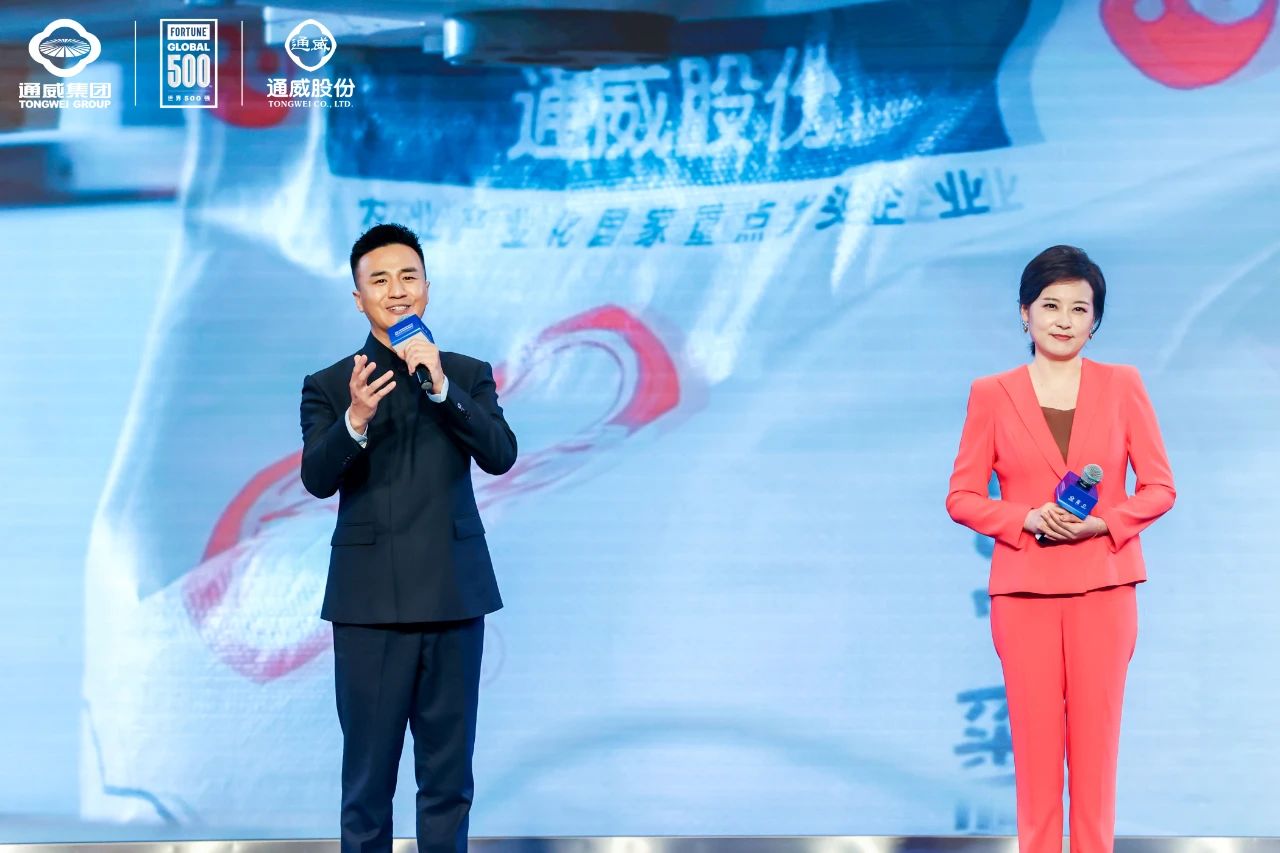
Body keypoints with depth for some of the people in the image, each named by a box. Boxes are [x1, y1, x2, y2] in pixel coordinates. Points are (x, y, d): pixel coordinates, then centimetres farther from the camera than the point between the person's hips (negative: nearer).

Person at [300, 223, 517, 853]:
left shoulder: (469, 375, 8)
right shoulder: (328, 387, 4)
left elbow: (500, 456, -7)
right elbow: (317, 479, -10)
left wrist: (442, 388, -19)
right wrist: (355, 419, -29)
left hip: (453, 598, 1)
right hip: (369, 604, -1)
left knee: (448, 776, 7)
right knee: (367, 777, 4)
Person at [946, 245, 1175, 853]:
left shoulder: (1122, 386, 4)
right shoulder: (991, 394, 3)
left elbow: (1160, 487, 4)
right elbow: (962, 497, 3)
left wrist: (1102, 523, -13)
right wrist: (1027, 520, -14)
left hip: (1103, 587, 0)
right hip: (1024, 589, 0)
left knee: (1097, 739, 3)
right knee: (1034, 741, 1)